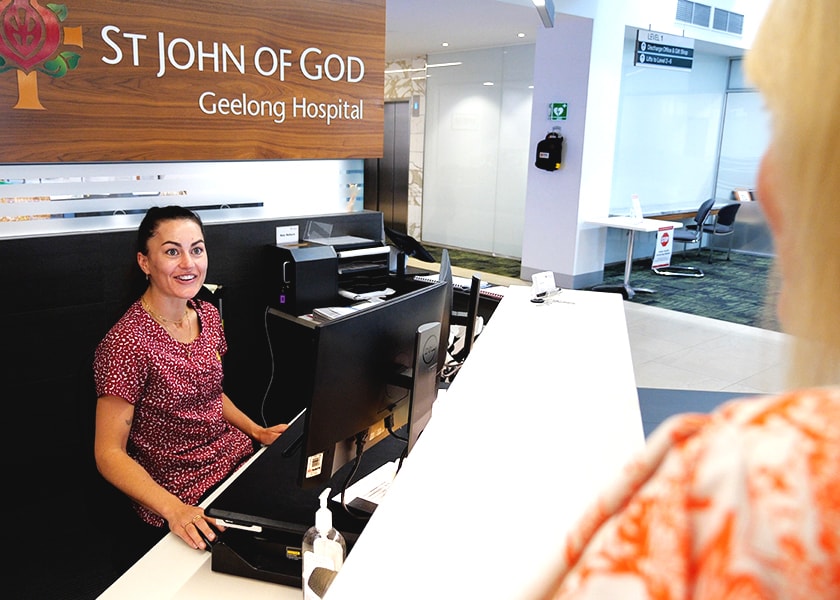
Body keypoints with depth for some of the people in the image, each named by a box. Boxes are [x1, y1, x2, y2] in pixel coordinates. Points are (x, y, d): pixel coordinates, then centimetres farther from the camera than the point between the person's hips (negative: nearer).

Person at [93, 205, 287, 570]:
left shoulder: (207, 314, 4)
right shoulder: (127, 343, -20)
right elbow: (109, 454, -17)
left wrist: (256, 431, 3)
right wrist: (174, 509, -30)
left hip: (240, 460, 7)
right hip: (181, 498, -7)